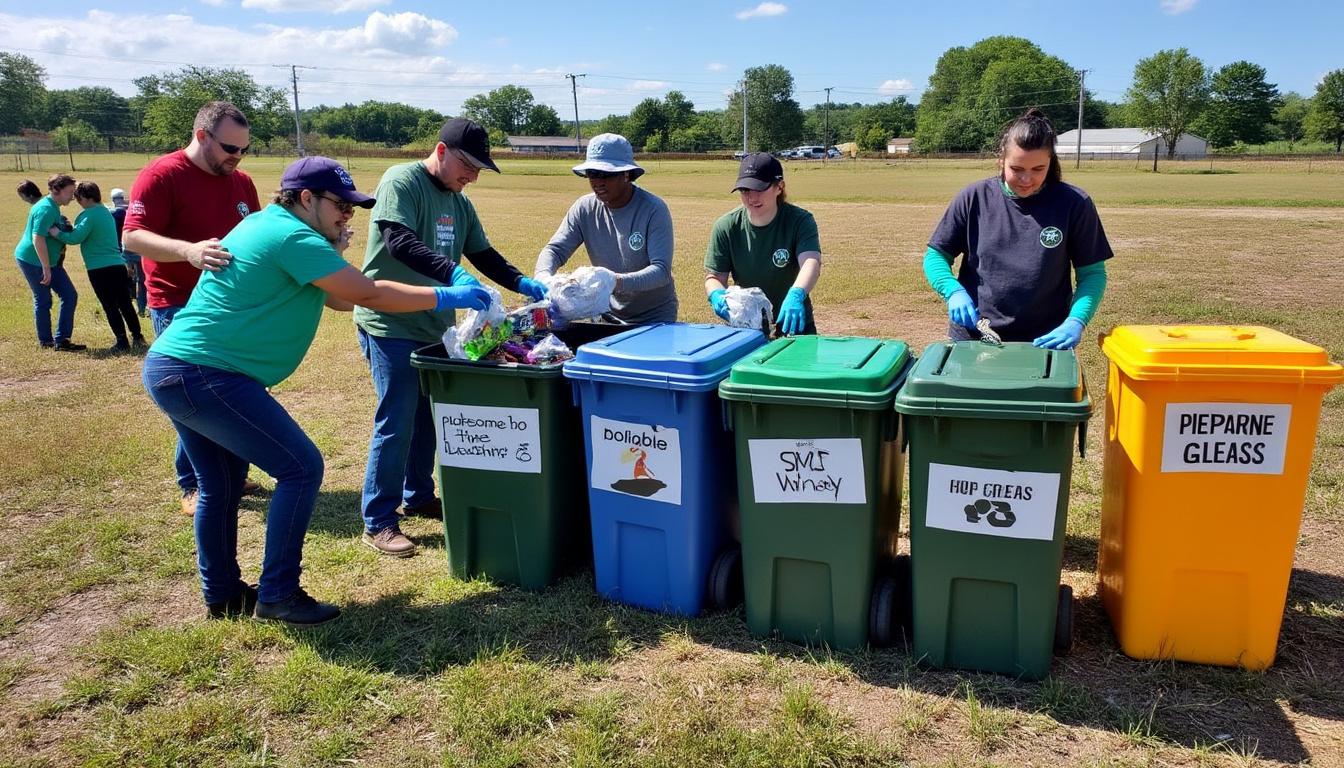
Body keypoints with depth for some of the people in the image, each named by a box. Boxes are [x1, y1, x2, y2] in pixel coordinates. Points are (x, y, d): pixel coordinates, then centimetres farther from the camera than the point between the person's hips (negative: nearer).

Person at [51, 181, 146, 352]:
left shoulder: (89, 215, -11)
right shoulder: (106, 212, 16)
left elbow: (76, 238, -19)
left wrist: (58, 233, -4)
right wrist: (71, 229, 16)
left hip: (100, 268, -7)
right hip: (118, 265, 7)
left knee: (110, 307, -1)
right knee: (125, 304, 13)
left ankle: (122, 342, -2)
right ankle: (137, 337, 16)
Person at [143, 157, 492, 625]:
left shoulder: (264, 224, 16)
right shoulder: (293, 236, -14)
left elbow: (340, 299, 18)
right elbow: (368, 295, -16)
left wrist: (334, 249, 6)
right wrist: (447, 297, -11)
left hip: (169, 370, 11)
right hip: (205, 375, -11)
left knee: (222, 485, 19)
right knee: (301, 468, -7)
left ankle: (222, 595, 32)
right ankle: (278, 594, 1)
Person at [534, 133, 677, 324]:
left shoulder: (654, 210, -17)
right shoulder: (585, 208, -3)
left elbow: (662, 271, -25)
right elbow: (555, 249, -4)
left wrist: (619, 282, -42)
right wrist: (543, 275, -28)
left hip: (655, 319, -4)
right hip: (607, 314, 4)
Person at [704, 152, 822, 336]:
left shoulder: (800, 221, -17)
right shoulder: (726, 226, -10)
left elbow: (811, 263, -33)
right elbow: (715, 276, -6)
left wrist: (796, 295, -54)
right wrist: (717, 295, -30)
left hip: (793, 323, -1)